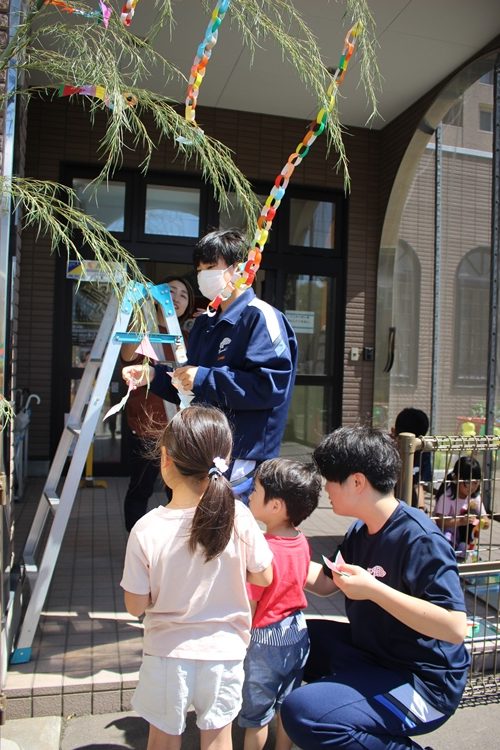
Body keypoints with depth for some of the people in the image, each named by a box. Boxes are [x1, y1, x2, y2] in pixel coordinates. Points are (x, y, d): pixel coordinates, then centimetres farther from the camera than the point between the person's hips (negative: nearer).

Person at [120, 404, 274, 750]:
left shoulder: (147, 529, -22)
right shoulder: (238, 517, -19)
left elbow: (136, 606, -11)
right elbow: (264, 577, -4)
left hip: (167, 653, -1)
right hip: (224, 651, 1)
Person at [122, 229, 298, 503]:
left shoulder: (260, 318, -11)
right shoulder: (205, 323, 17)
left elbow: (272, 385, -23)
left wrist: (205, 378, -21)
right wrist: (154, 375, 6)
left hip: (239, 459, -9)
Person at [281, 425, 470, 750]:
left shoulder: (419, 538, -24)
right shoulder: (360, 531, 1)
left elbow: (455, 628, -30)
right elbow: (324, 583, 13)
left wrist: (372, 589, -31)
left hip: (424, 684, -8)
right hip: (371, 653, 8)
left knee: (302, 711, -26)